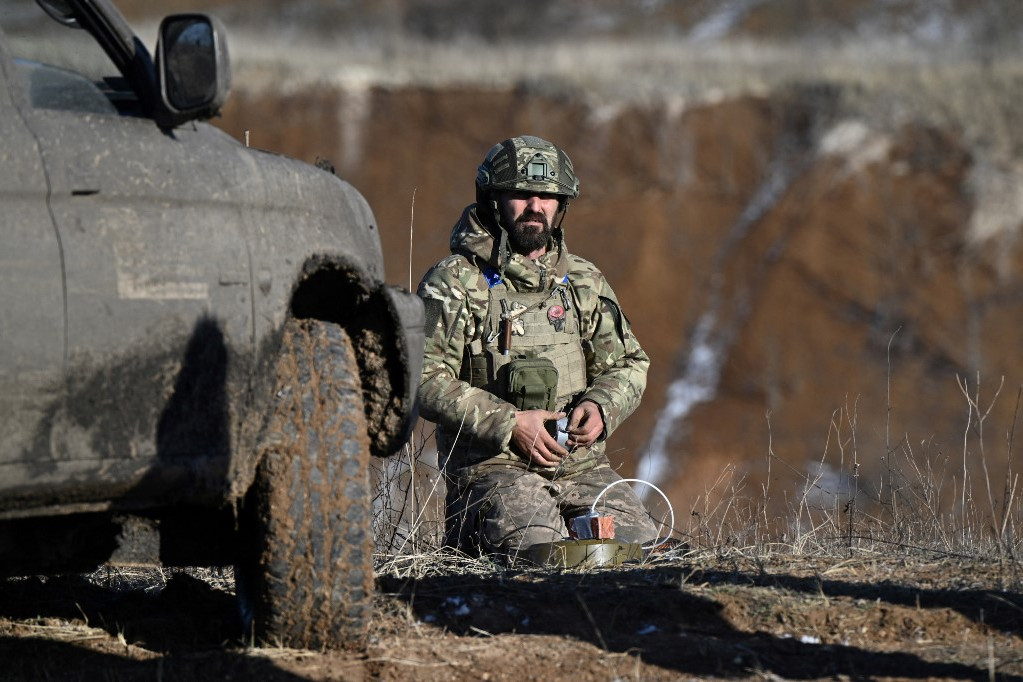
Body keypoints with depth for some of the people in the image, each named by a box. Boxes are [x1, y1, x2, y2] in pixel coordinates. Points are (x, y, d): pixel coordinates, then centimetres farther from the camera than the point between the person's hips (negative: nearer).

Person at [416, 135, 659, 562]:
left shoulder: (584, 282, 17)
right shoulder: (453, 283, 0)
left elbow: (628, 365, 20)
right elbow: (427, 379, -8)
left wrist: (601, 406, -4)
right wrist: (509, 423, -17)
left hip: (583, 465, 5)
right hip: (493, 465, -5)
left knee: (644, 548, -15)